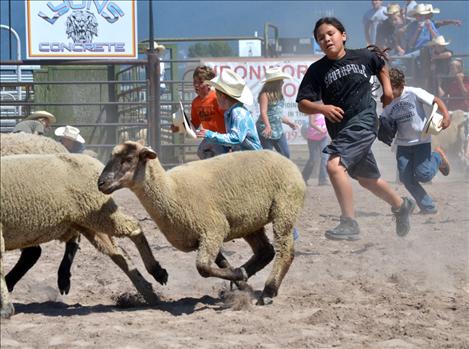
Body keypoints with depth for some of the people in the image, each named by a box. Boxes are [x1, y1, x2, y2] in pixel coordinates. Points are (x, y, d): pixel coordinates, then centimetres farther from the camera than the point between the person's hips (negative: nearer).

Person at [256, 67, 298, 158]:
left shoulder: (279, 95, 14)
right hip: (266, 131, -8)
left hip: (278, 130, 8)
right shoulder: (265, 94, -11)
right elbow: (263, 112, -20)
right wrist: (268, 126, -33)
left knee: (285, 154, 5)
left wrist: (290, 122, 29)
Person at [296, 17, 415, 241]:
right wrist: (322, 108, -24)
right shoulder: (317, 70, -1)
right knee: (367, 179, 20)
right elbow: (302, 104, -7)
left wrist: (387, 89, 13)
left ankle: (349, 223, -25)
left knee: (335, 165, -26)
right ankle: (401, 205, 46)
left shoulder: (364, 57, -1)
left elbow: (381, 65, 23)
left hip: (363, 122, -5)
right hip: (340, 130, 5)